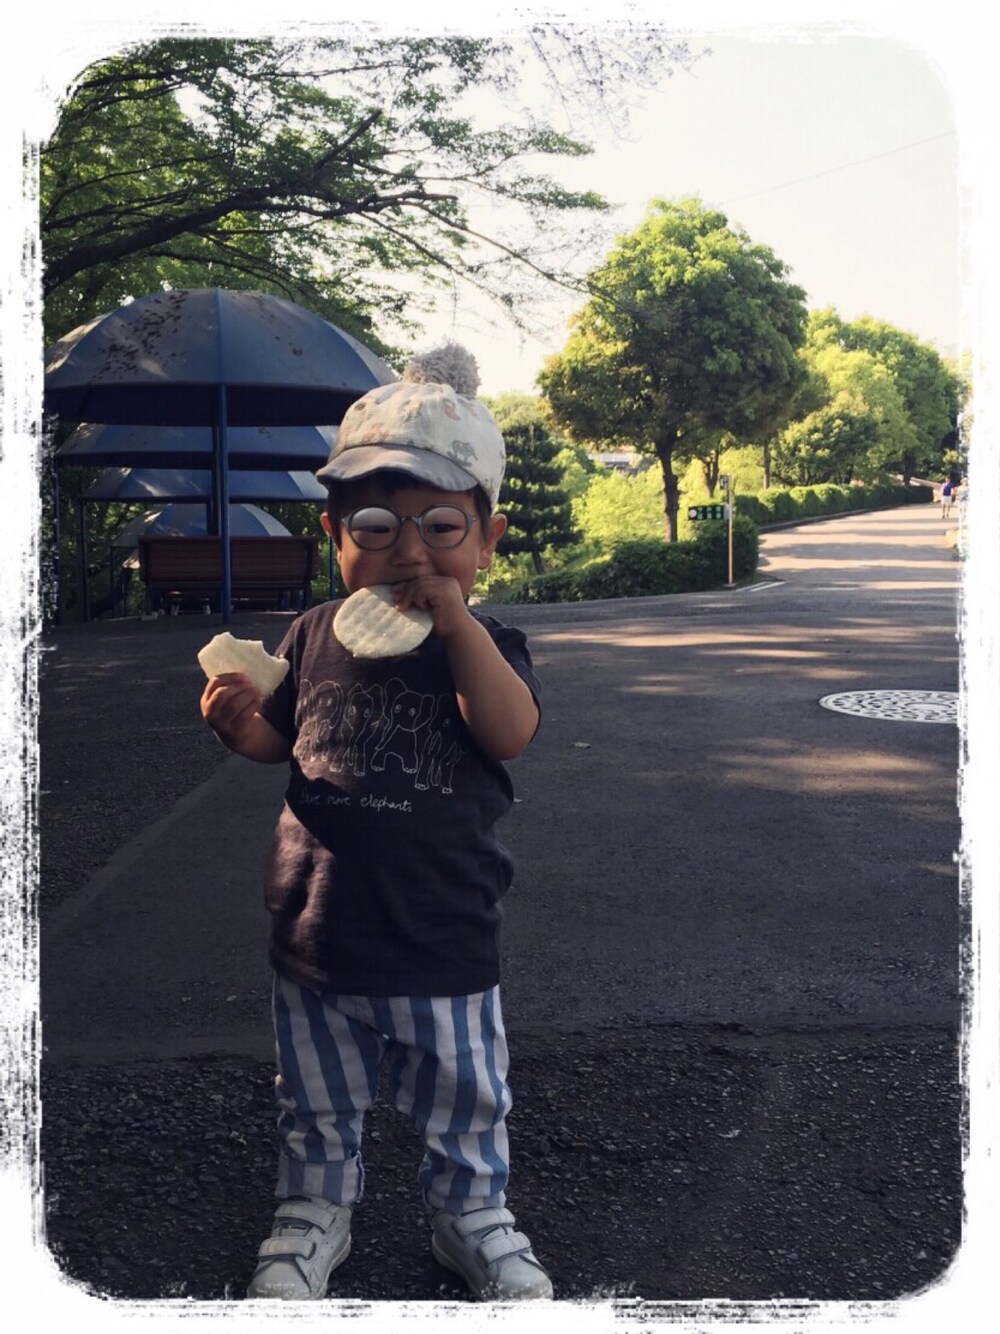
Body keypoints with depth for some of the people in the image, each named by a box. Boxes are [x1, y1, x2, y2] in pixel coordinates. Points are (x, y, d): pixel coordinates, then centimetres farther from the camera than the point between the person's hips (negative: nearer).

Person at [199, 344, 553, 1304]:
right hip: (318, 928, 2)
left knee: (464, 1103, 16)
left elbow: (510, 732, -26)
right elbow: (282, 739, 12)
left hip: (442, 939, -2)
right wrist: (237, 722, -10)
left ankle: (471, 1213, 39)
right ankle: (314, 1211, 42)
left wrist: (457, 620, -29)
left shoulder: (486, 645, -7)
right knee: (317, 1104, 20)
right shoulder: (315, 636, 0)